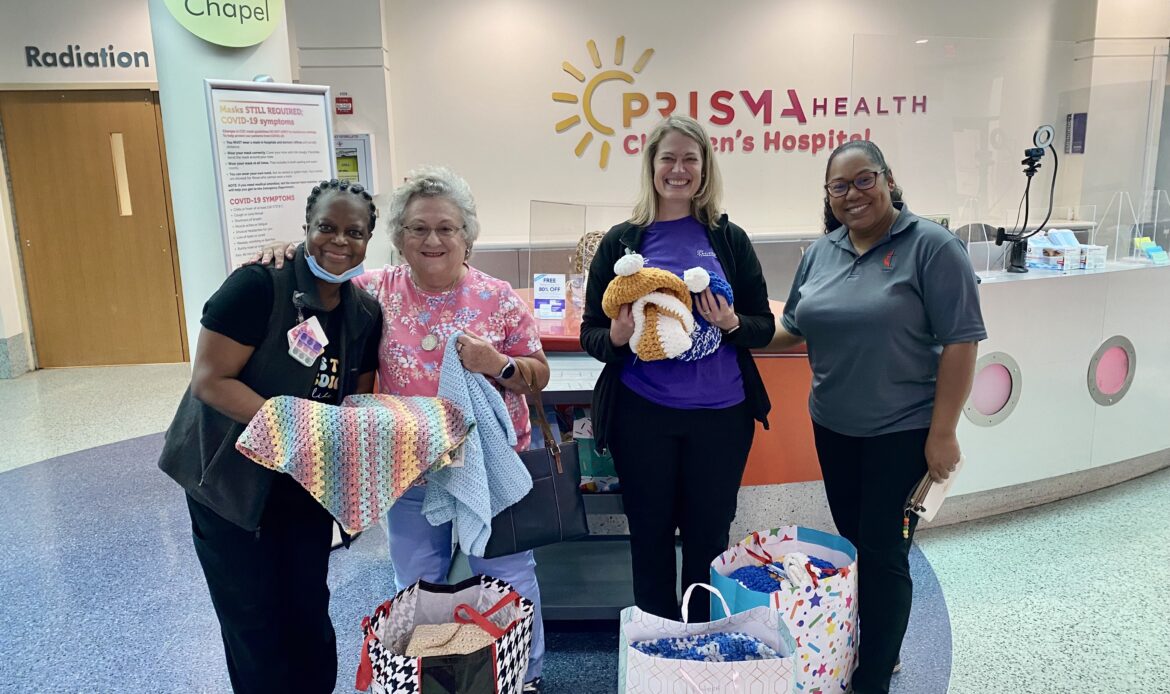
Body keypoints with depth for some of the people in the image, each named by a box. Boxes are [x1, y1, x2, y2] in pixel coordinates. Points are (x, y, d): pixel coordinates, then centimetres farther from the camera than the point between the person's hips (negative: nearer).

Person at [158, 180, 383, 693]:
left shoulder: (365, 315, -3)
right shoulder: (258, 286, -22)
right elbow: (209, 381, -23)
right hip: (231, 478, -4)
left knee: (308, 610, 15)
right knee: (253, 619, 8)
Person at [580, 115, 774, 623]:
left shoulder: (729, 239, 4)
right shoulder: (622, 242, 2)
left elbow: (765, 327, 6)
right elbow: (590, 332, 4)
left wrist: (732, 323, -15)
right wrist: (616, 337, -18)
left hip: (720, 414, 1)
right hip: (641, 415, 0)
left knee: (709, 537, 12)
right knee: (650, 536, 11)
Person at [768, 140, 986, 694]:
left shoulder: (931, 247, -12)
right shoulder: (820, 252, 5)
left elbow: (960, 342, -14)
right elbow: (793, 331, 13)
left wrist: (943, 432, -17)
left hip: (903, 431, -5)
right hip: (833, 427, 6)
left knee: (883, 553, 2)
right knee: (852, 543, 17)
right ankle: (872, 647, 39)